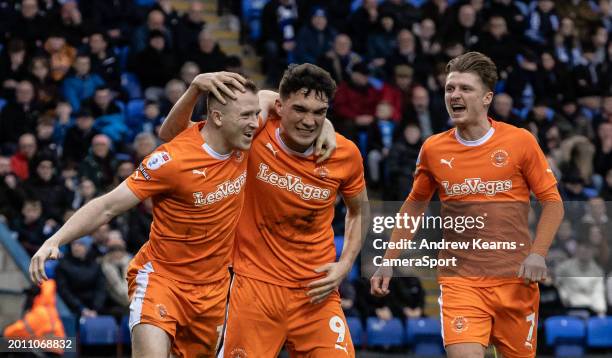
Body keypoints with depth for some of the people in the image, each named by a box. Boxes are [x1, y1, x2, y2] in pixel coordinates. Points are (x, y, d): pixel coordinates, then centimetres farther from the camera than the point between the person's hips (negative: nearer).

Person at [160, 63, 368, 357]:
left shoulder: (345, 154, -5)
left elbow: (359, 211, 14)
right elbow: (171, 134, -5)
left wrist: (345, 265, 1)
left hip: (316, 291, 2)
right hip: (256, 283, -2)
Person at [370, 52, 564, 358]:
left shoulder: (520, 141, -3)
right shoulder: (433, 149, 4)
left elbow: (552, 202, 2)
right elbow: (414, 206, 18)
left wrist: (537, 254, -12)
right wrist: (388, 263, 13)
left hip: (515, 279, 0)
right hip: (459, 280, 0)